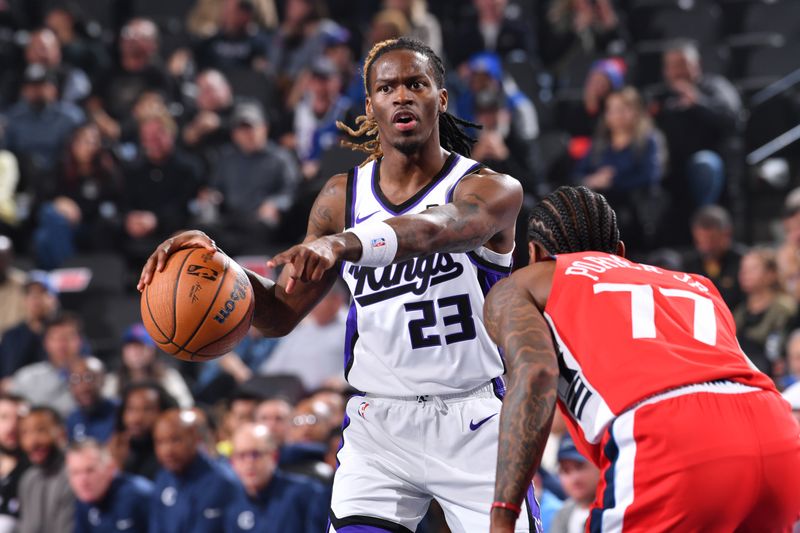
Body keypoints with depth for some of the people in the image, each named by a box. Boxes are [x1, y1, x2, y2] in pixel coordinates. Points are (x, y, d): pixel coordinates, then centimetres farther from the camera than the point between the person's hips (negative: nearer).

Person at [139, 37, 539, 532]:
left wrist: (341, 244, -52)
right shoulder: (343, 196, 5)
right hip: (380, 422, 2)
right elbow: (283, 314, 7)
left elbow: (432, 229, -33)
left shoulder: (494, 190, -9)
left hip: (476, 422, -2)